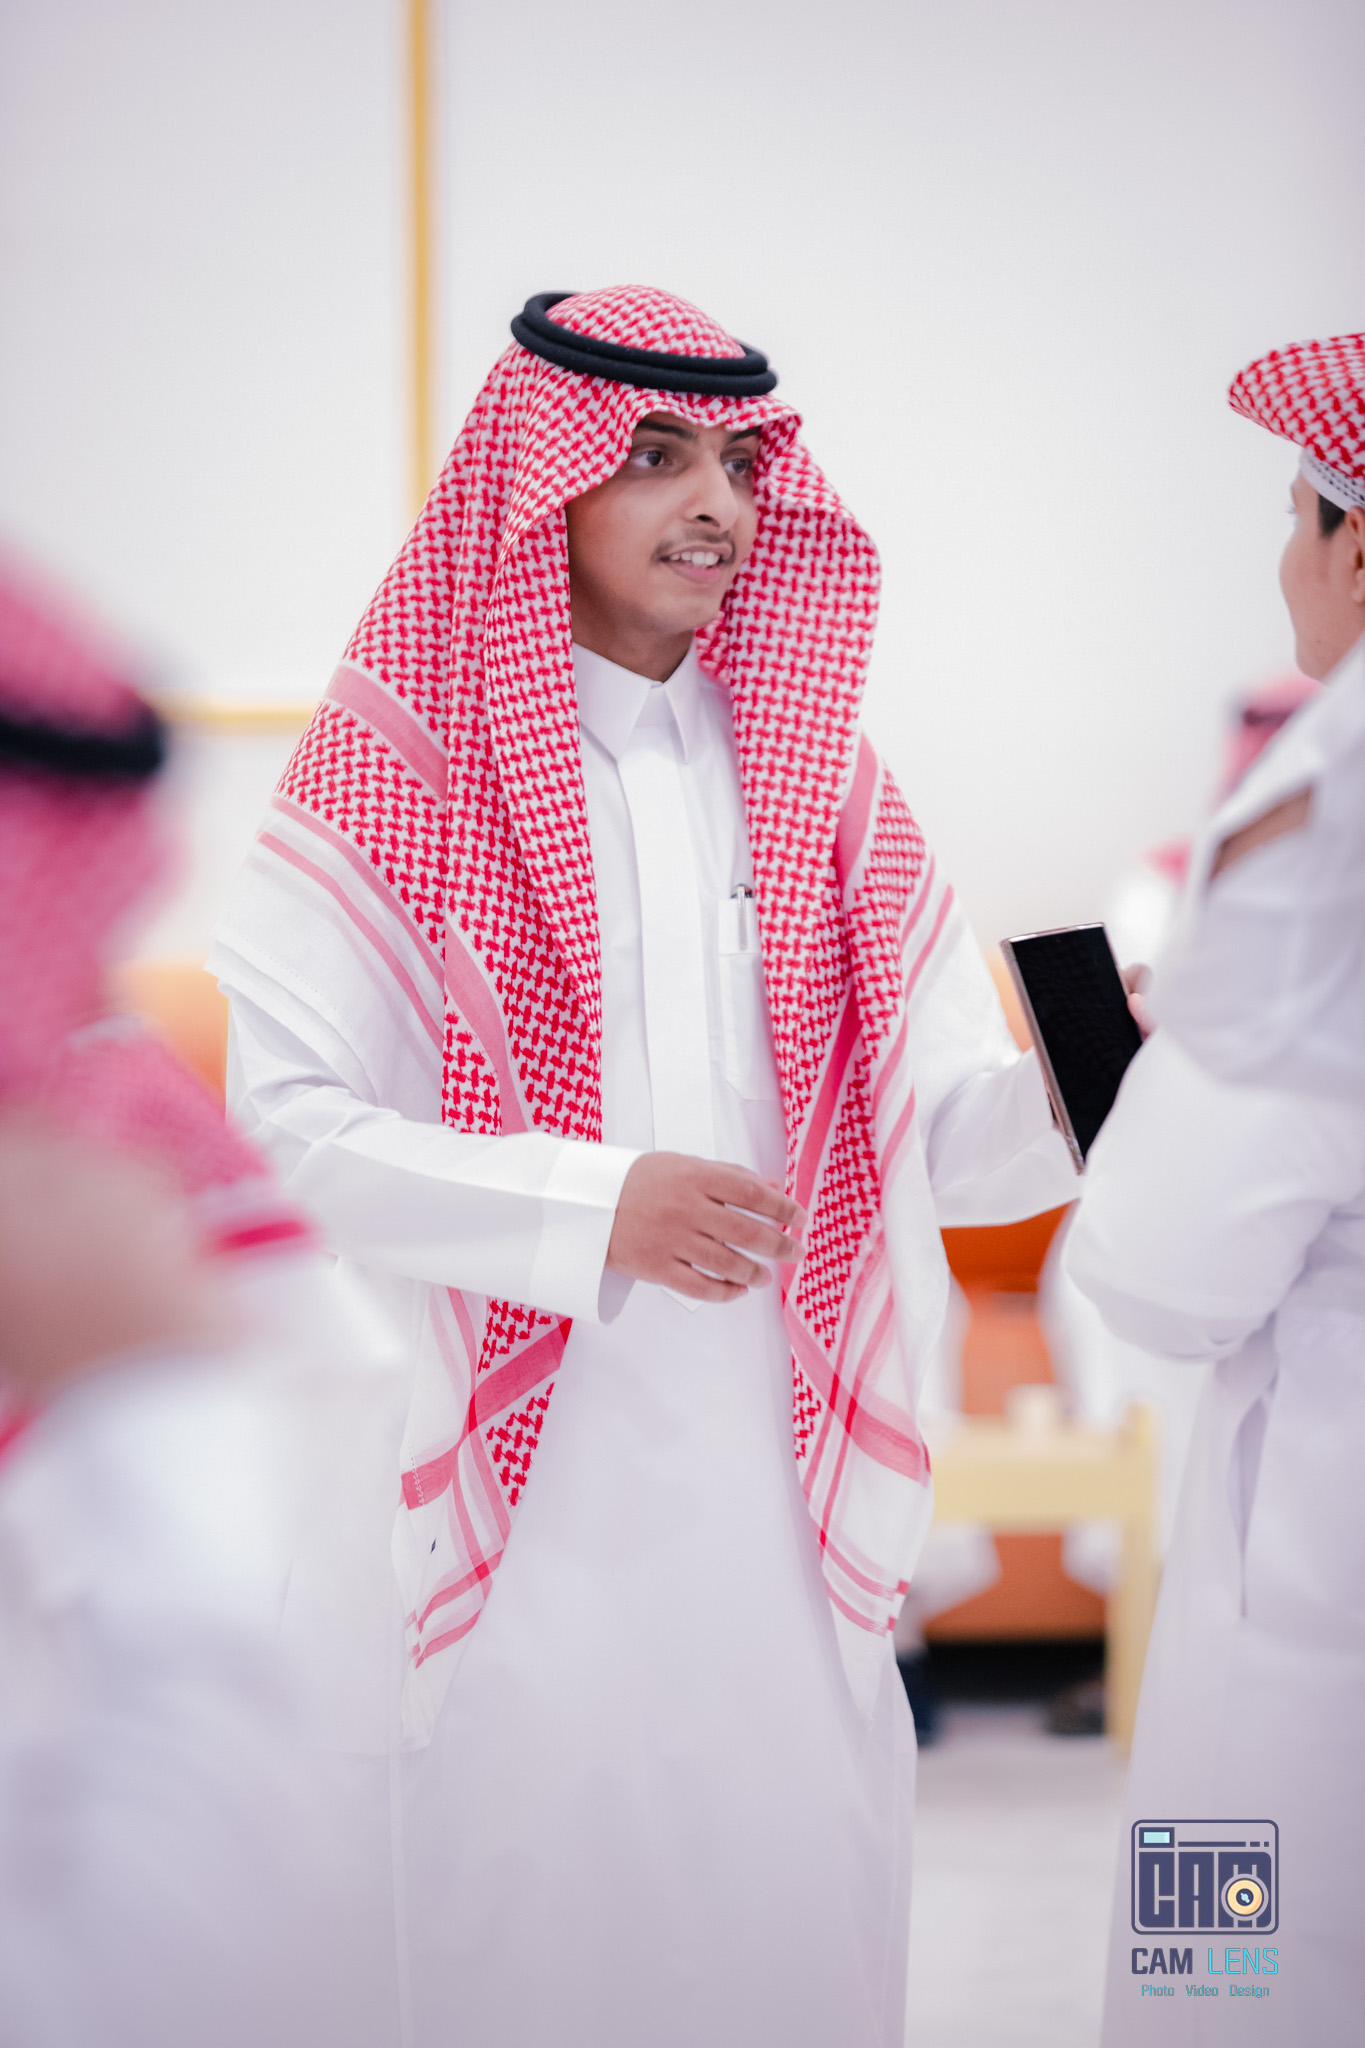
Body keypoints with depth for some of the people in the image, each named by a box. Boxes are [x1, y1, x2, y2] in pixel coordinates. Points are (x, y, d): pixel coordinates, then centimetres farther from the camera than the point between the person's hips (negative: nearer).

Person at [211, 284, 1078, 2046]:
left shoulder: (816, 770, 12)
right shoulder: (393, 766, -2)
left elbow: (938, 1130, 5)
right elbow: (274, 1123, -12)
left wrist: (1078, 1083, -17)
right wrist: (592, 1209, -20)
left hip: (779, 1504, 4)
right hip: (519, 1516, -4)